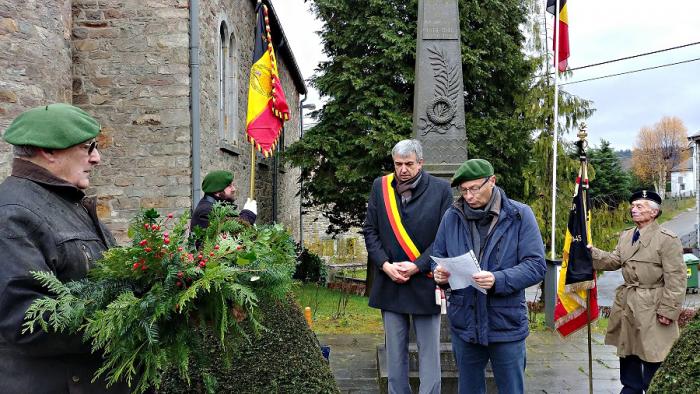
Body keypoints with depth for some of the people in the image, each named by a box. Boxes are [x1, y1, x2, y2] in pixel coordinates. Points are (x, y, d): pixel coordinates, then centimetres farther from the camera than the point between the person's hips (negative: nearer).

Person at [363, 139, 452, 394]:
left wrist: (417, 266, -12)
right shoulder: (380, 187, 4)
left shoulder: (441, 190, -4)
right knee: (395, 351, 13)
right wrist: (385, 265, -7)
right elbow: (370, 231, 5)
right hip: (389, 282, 3)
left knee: (429, 351, 5)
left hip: (425, 283, -2)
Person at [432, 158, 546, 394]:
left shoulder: (519, 215, -7)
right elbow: (437, 256, 10)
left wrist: (498, 280, -27)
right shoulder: (452, 216, 1)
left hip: (506, 324, -2)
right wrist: (440, 273, -13)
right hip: (464, 324, 3)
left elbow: (536, 266, -11)